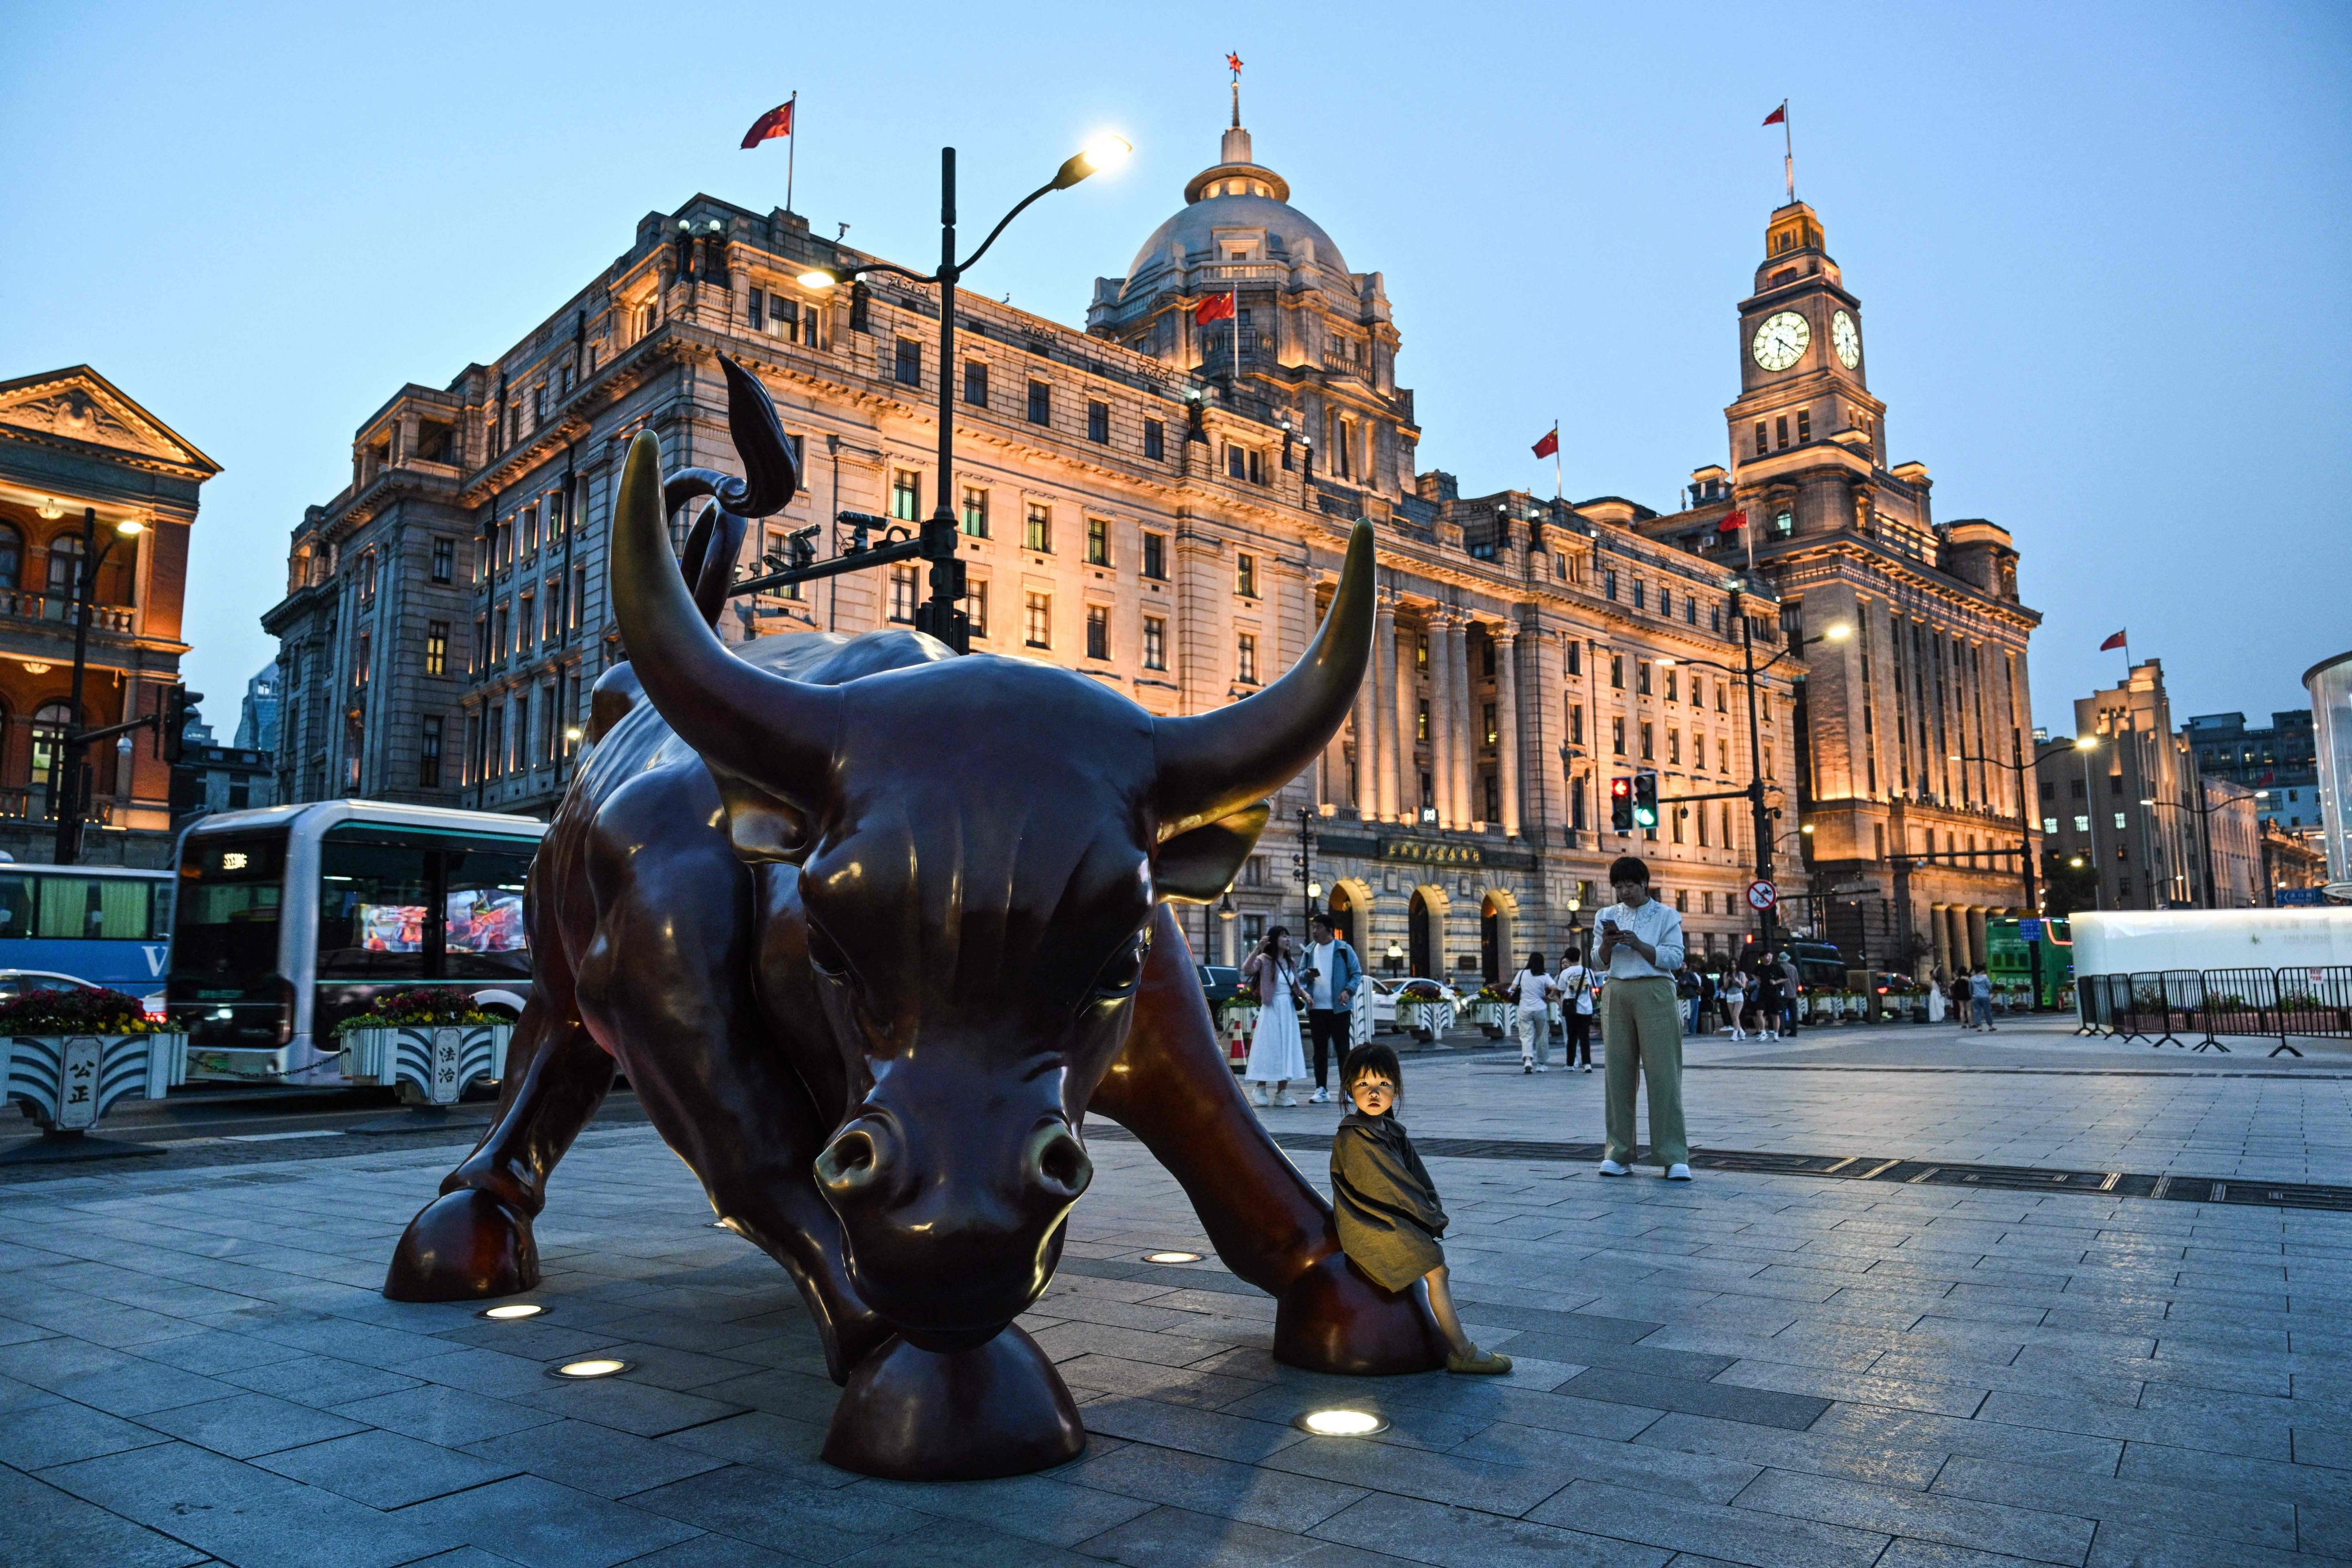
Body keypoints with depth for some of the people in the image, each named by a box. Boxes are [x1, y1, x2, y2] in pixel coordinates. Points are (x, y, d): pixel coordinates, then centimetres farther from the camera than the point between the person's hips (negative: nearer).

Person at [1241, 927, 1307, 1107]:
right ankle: (1260, 1089, 10)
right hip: (1271, 1009, -6)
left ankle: (1282, 1093, 12)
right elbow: (1247, 970, -25)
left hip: (1289, 1010, 6)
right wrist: (1258, 949, -35)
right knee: (1268, 1048, -4)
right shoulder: (1265, 960, -7)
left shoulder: (1290, 961, 12)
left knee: (1287, 1049, 6)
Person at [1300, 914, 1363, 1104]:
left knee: (1342, 1049, 1)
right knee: (1320, 1050, 6)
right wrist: (1307, 975, -9)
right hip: (1316, 1008, 4)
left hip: (1339, 1008, -4)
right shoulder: (1310, 951, 12)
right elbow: (1300, 976, 15)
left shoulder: (1343, 949, 0)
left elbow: (1357, 973, -1)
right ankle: (1321, 1089, 12)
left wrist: (1348, 991, -18)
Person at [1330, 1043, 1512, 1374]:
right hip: (1370, 1226, -10)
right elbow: (1389, 1186, -19)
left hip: (1392, 1219, 10)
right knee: (1435, 1267, -13)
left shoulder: (1392, 1131, 10)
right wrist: (1429, 1217, -11)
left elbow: (1418, 1177, 9)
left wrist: (1432, 1213, -5)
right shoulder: (1353, 1138, -20)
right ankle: (1460, 1352, -8)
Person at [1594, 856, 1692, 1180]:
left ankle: (1675, 1157, -5)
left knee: (1663, 1073, -7)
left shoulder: (1665, 915, 4)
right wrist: (1607, 944, -7)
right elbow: (1599, 963, 14)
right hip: (1616, 994, 3)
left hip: (1654, 993, -3)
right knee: (1618, 1073, 2)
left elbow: (1675, 958, -4)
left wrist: (1638, 944, -16)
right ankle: (1617, 1153, 7)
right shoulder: (1609, 915, 14)